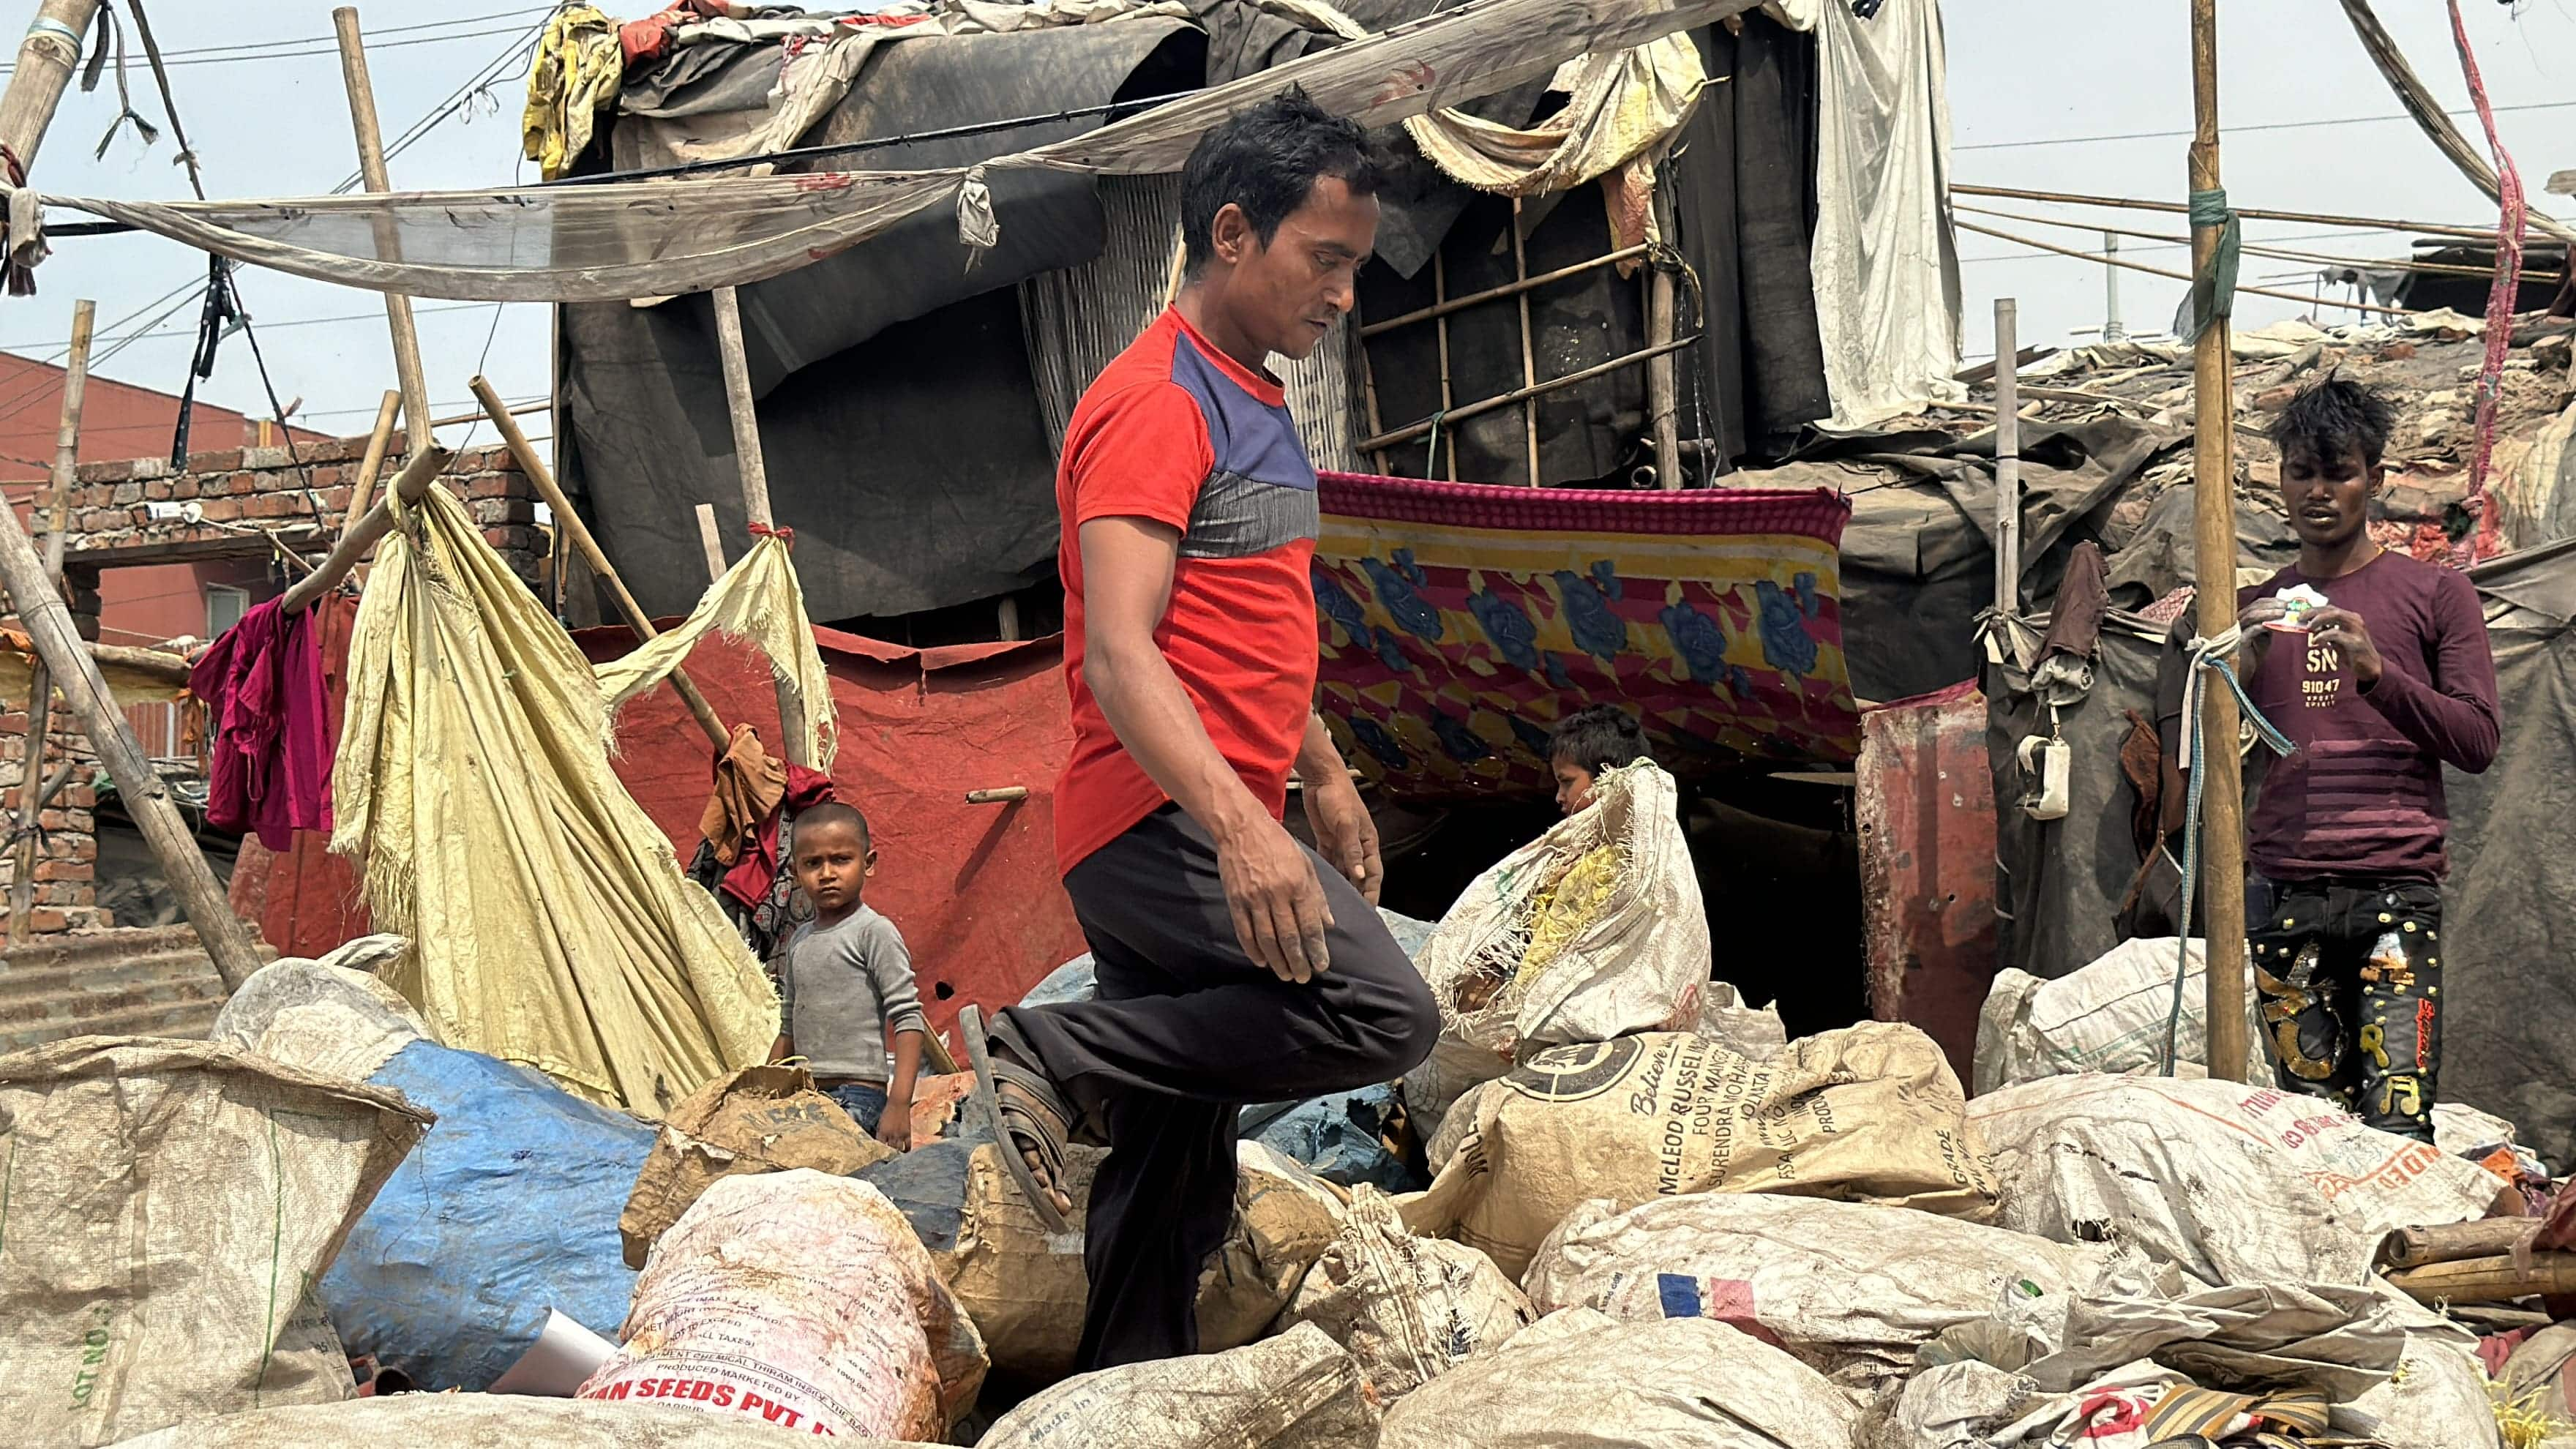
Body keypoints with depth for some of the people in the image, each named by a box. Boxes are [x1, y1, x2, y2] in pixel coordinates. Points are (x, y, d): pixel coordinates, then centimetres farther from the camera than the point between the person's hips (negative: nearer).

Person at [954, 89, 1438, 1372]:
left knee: (1175, 1169, 9)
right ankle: (1051, 1059, -16)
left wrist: (1322, 773, 34)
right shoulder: (1155, 407, -13)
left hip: (1218, 823, 10)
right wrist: (1241, 826, -35)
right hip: (1162, 820, -10)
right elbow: (1118, 653, -24)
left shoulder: (1252, 404, 20)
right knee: (1381, 1013, -25)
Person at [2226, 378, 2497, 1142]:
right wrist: (2241, 669, -3)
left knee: (2398, 1121, -15)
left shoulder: (2435, 593, 9)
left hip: (2398, 886, -3)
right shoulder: (2253, 610, 18)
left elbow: (2478, 742, 2)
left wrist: (2377, 672, -12)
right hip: (2283, 893, 3)